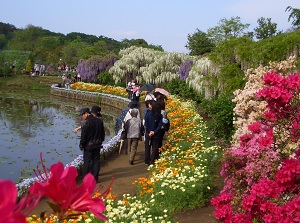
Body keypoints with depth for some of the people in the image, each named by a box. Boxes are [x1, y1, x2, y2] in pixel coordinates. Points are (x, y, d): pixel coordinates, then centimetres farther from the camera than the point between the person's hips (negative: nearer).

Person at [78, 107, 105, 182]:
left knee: (87, 162, 5)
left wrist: (81, 145, -1)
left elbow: (83, 136, -14)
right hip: (97, 145, 6)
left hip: (88, 146, -6)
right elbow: (103, 133, 12)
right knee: (96, 161, 11)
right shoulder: (99, 121, 3)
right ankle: (95, 178, 15)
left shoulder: (87, 123, -18)